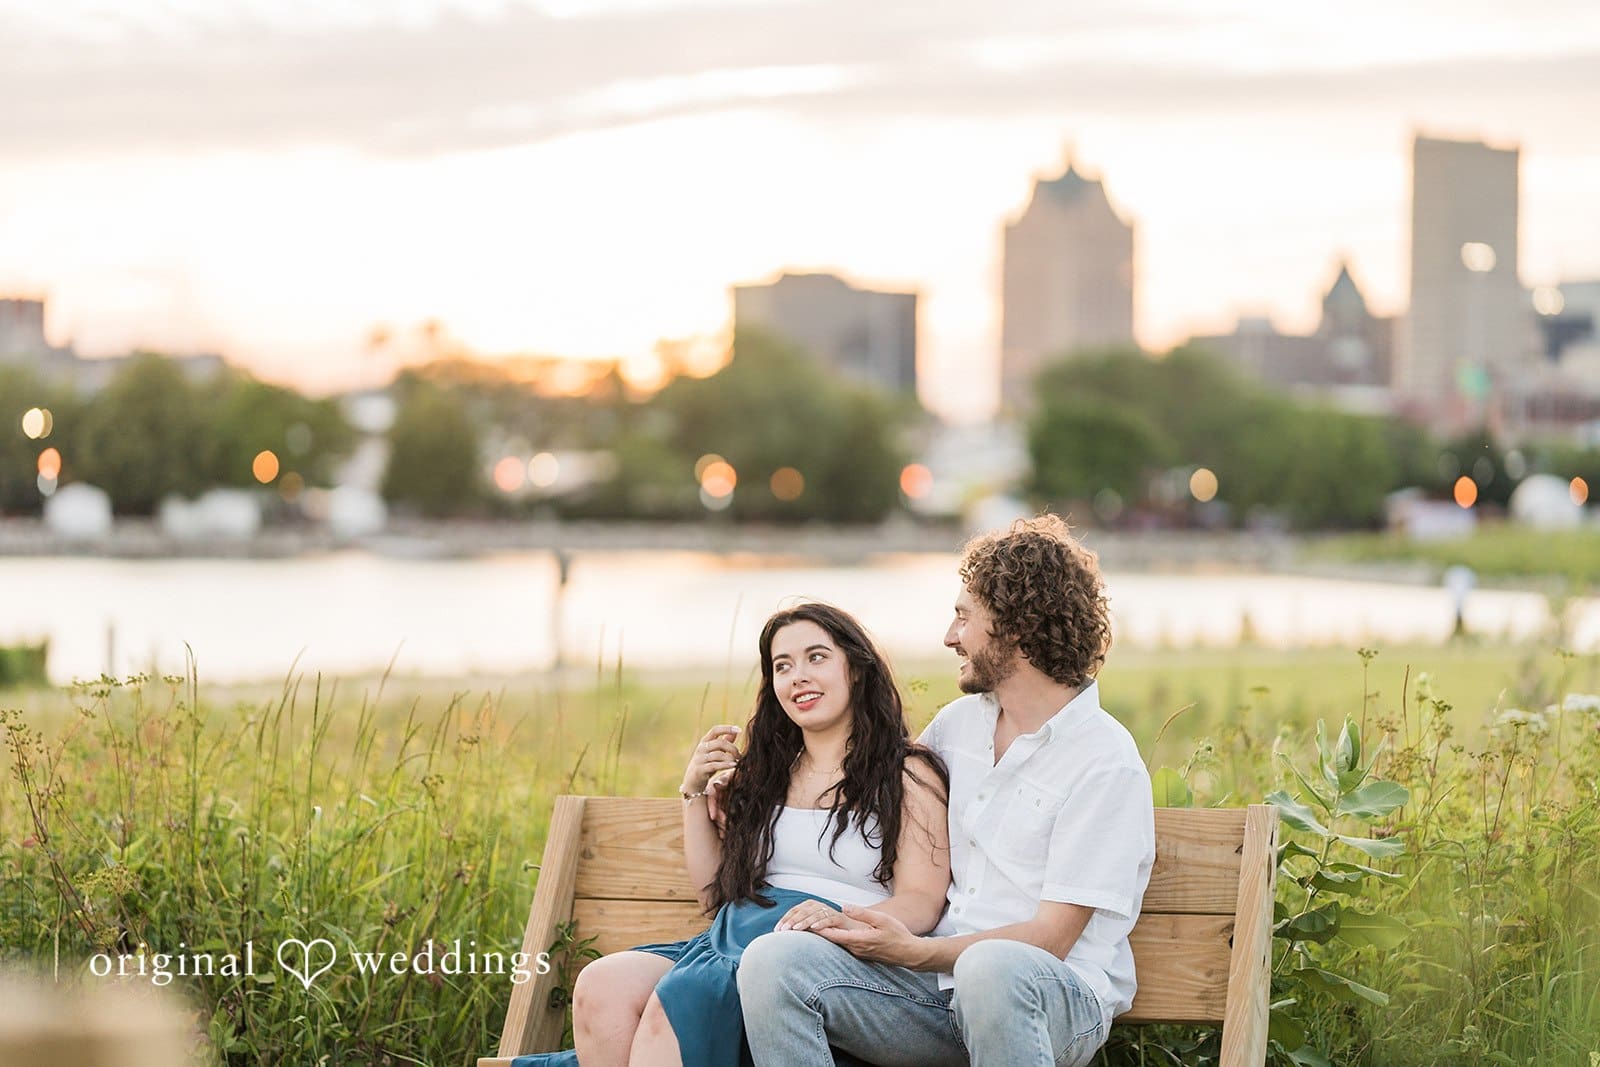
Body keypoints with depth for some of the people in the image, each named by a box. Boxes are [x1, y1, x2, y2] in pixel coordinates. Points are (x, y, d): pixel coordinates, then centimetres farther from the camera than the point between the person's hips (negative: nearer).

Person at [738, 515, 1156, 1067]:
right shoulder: (960, 721, 15)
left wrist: (917, 952, -19)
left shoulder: (1105, 763, -7)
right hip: (940, 973, 6)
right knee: (774, 959, -20)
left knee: (992, 967, -43)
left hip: (1060, 1000, -6)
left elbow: (1051, 939, -12)